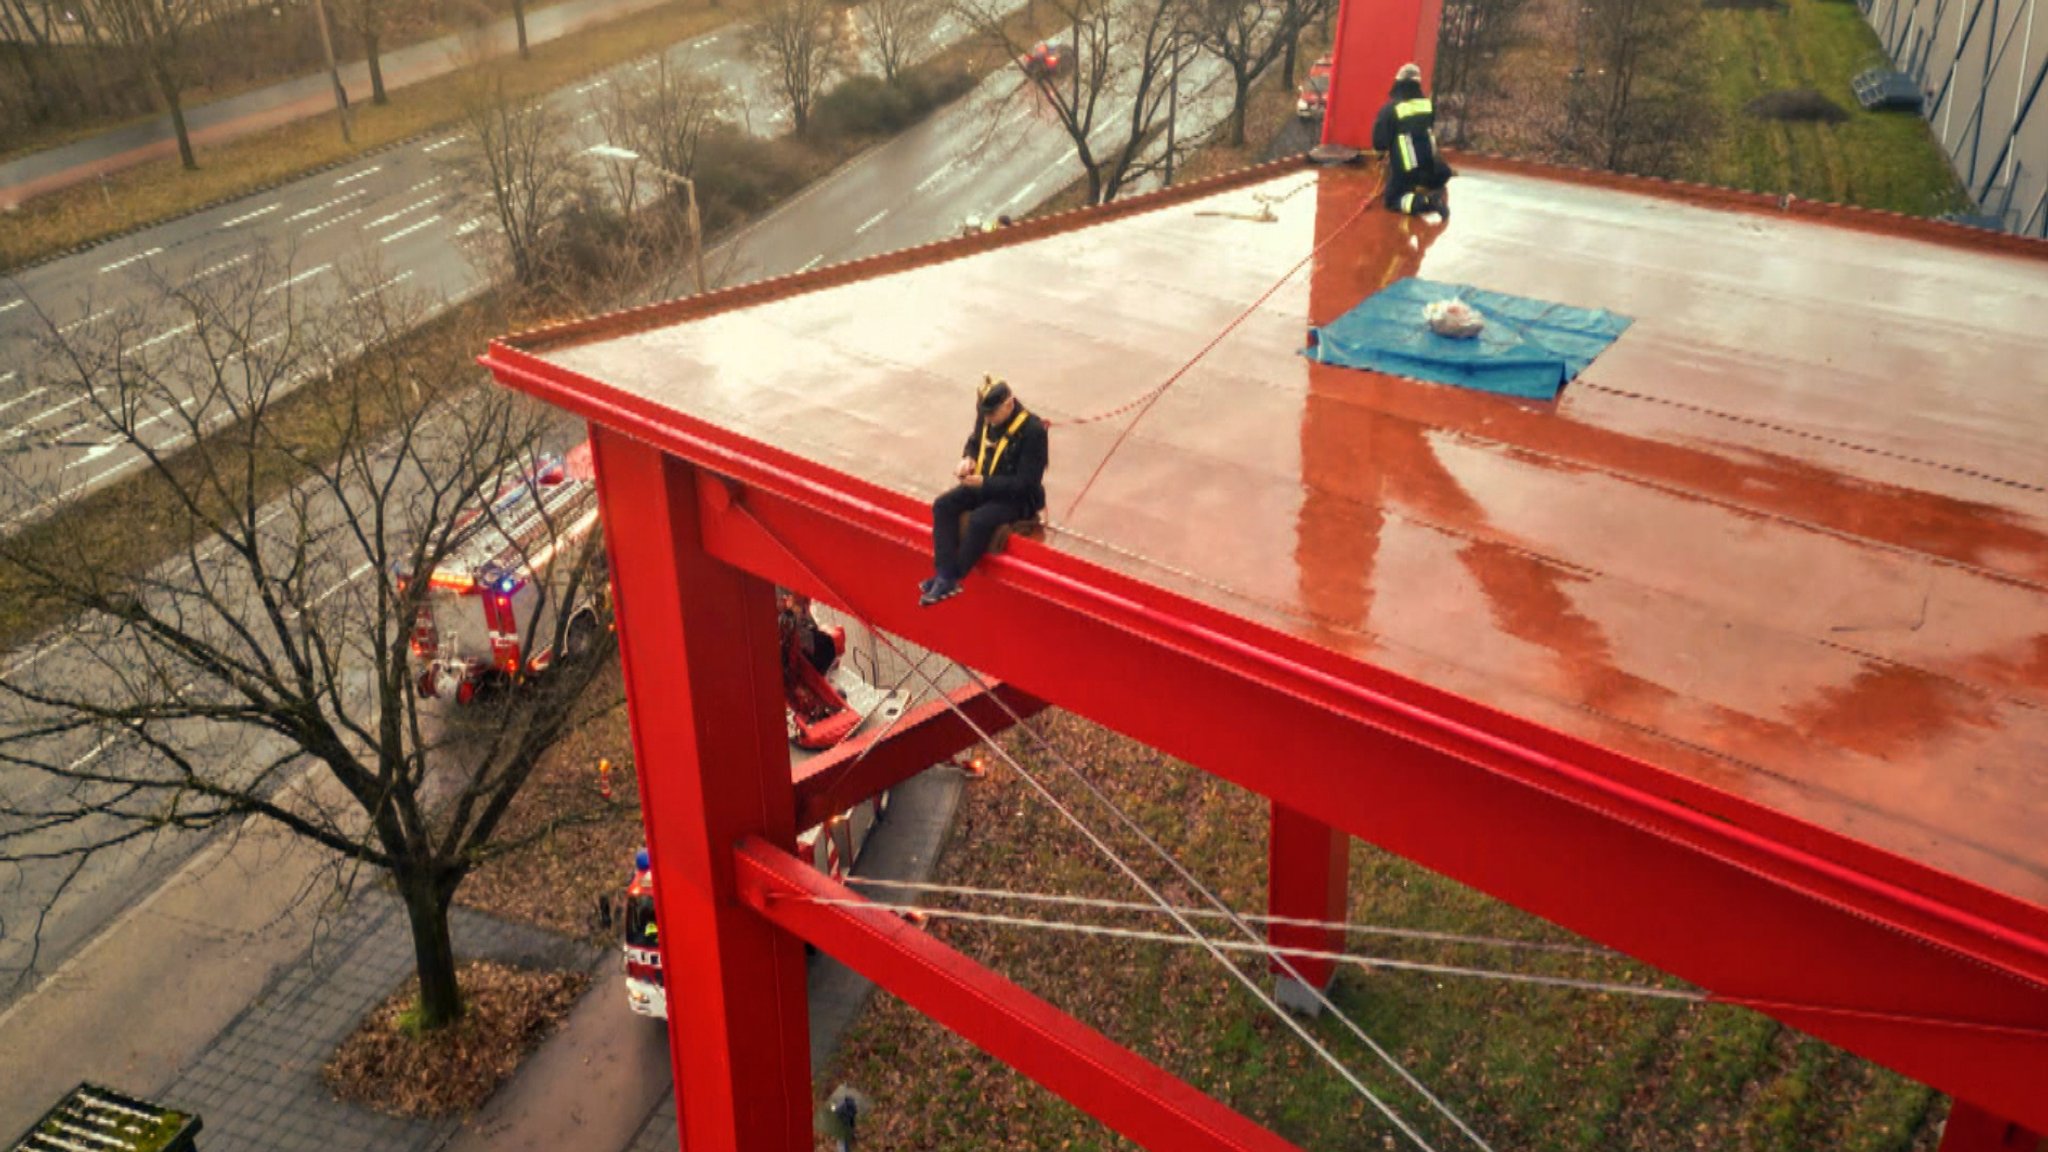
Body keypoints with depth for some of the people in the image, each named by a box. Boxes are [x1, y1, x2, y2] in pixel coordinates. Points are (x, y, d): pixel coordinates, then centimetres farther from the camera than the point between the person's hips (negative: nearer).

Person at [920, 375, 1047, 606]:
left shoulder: (1033, 430, -25)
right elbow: (974, 442, 17)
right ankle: (944, 577, -18)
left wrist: (984, 482, -31)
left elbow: (1026, 483, -25)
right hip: (983, 483, 7)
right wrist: (967, 458, -8)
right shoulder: (987, 416, -5)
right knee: (942, 506, -14)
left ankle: (953, 578, -13)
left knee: (979, 520, -32)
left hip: (1017, 496, -7)